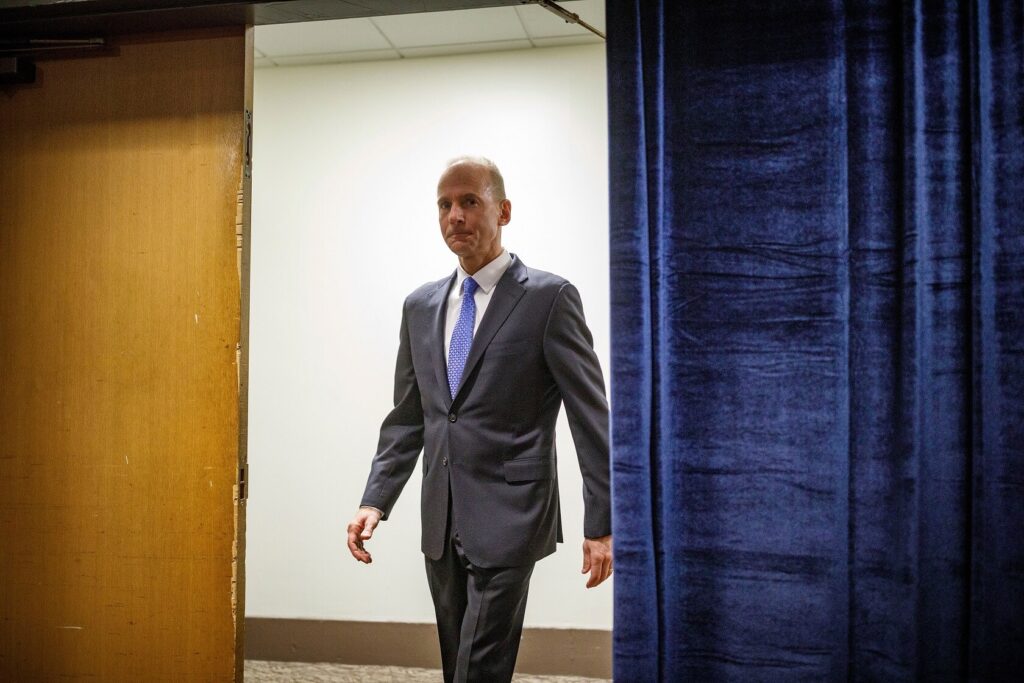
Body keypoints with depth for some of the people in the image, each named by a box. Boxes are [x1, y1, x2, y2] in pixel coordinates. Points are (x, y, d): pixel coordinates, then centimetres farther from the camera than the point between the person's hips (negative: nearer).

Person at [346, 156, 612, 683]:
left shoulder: (549, 298, -6)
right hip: (442, 523, 6)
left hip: (508, 521, -6)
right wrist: (375, 500, 3)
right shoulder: (421, 306, 11)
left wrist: (601, 524, -8)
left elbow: (591, 417, -6)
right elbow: (406, 419, 14)